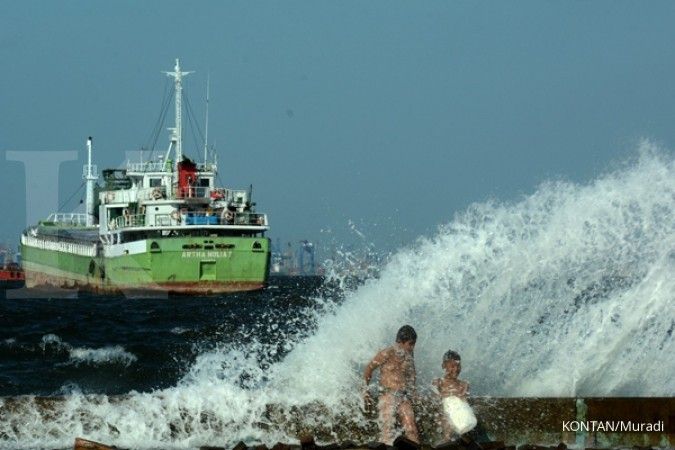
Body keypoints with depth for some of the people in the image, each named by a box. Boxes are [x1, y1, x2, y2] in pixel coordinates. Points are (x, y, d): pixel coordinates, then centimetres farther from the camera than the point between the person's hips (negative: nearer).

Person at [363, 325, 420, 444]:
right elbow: (369, 368, 1)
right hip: (388, 396, -5)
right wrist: (366, 390, 4)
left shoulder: (409, 356, 12)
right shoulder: (387, 354, -5)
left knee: (411, 428, -8)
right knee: (387, 427, -11)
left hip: (404, 397, 5)